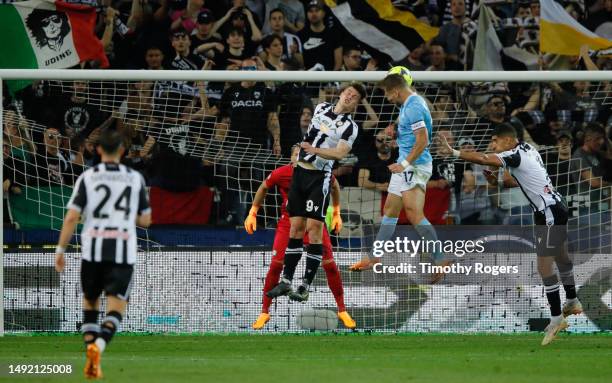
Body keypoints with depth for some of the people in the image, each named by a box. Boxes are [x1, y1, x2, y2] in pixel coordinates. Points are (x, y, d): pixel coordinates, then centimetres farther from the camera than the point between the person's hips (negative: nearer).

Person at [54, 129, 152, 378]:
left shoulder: (88, 177, 2)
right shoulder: (135, 179, 7)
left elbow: (72, 217, -4)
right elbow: (145, 220, 12)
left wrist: (60, 250, 1)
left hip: (93, 248, 1)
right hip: (123, 252, 0)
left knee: (90, 301, 21)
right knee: (116, 307, -5)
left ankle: (90, 345, 10)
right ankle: (99, 345, -32)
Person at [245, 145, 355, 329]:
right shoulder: (280, 174, -18)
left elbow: (335, 186, 6)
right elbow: (263, 188, 2)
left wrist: (336, 213, 10)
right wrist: (252, 214, 4)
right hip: (288, 222, 0)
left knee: (330, 265, -5)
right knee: (276, 265, -11)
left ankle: (342, 311, 11)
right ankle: (264, 312, 2)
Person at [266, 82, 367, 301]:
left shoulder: (349, 126, -7)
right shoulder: (322, 108, 11)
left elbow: (340, 153, -21)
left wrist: (315, 150, -33)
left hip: (319, 177, -5)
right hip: (300, 171, 5)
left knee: (313, 228, -11)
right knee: (296, 227, 5)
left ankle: (306, 285, -9)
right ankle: (286, 281, 7)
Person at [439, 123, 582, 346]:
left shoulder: (516, 155, -19)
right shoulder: (528, 151, 10)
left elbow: (483, 159, -30)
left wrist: (454, 153, -34)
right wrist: (499, 182, 4)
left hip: (549, 213, -10)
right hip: (557, 206, 10)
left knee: (544, 266, -10)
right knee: (560, 257, 25)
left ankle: (556, 319, -9)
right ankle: (572, 302, 41)